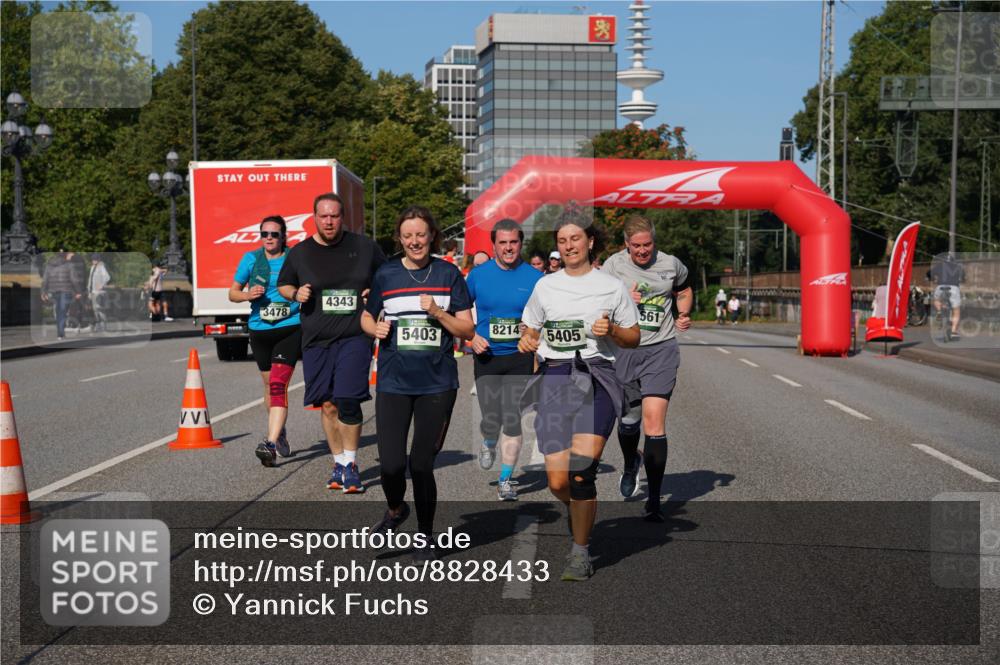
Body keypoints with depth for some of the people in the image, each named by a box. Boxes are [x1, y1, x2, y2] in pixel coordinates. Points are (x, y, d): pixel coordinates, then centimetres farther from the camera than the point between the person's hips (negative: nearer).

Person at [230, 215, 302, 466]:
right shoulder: (251, 259, 5)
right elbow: (232, 293, 10)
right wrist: (248, 295, -10)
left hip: (289, 330, -3)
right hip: (259, 332, 4)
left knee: (278, 385, -16)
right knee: (270, 385, 17)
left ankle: (270, 442, -23)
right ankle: (279, 432, 37)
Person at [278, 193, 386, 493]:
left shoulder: (364, 247, 3)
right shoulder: (299, 253, 5)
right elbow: (283, 285, 20)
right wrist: (296, 294, -2)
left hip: (354, 336, -2)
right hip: (316, 340, 2)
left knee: (347, 401, -13)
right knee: (328, 404, 7)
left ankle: (351, 464, 2)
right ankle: (339, 463, 21)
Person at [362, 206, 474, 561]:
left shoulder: (449, 274, 2)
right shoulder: (385, 275, 5)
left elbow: (468, 330, 2)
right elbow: (367, 317, 18)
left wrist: (437, 313, -13)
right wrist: (376, 328, -3)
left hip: (437, 384, -1)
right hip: (393, 382, 1)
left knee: (421, 464, 2)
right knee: (391, 464, -6)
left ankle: (425, 535, 23)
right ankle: (395, 511, 29)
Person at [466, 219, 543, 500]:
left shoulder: (534, 278, -1)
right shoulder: (477, 275, 0)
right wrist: (472, 336, -5)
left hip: (520, 357, 0)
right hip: (486, 357, 1)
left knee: (513, 421, -5)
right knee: (491, 421, 1)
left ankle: (505, 481, 9)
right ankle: (488, 444, 38)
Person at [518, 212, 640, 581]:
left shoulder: (612, 286, 8)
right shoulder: (545, 286, 15)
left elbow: (634, 337, 13)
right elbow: (530, 330, 22)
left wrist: (611, 331, -8)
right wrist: (526, 342, 0)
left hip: (595, 377, -2)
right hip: (554, 378, 2)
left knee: (580, 472, -19)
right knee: (558, 483, -5)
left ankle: (581, 553, 0)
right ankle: (580, 510, 32)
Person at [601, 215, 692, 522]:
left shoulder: (671, 264, 2)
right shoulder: (614, 265, -2)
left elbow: (684, 291, 23)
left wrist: (683, 316, 4)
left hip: (661, 350, -1)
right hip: (623, 350, 1)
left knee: (654, 421, -12)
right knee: (628, 419, 11)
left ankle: (654, 502, -7)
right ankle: (631, 464, 47)